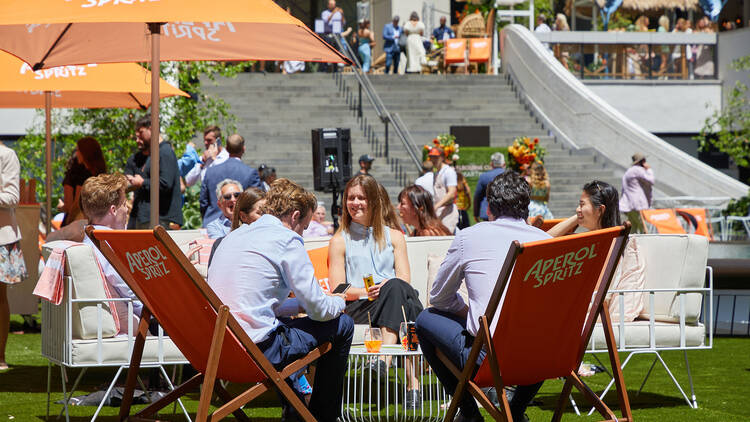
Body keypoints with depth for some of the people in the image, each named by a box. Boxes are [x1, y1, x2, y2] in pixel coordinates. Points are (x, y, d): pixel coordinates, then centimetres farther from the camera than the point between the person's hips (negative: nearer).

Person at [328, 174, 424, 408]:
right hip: (359, 309, -2)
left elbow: (404, 280, 10)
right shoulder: (340, 241, 18)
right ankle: (412, 381, -52)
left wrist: (386, 288, -15)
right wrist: (366, 291, -15)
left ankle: (385, 357, -54)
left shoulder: (394, 237, 24)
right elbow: (338, 289, 6)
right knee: (395, 289, -37)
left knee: (396, 288, -36)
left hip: (397, 301, 2)